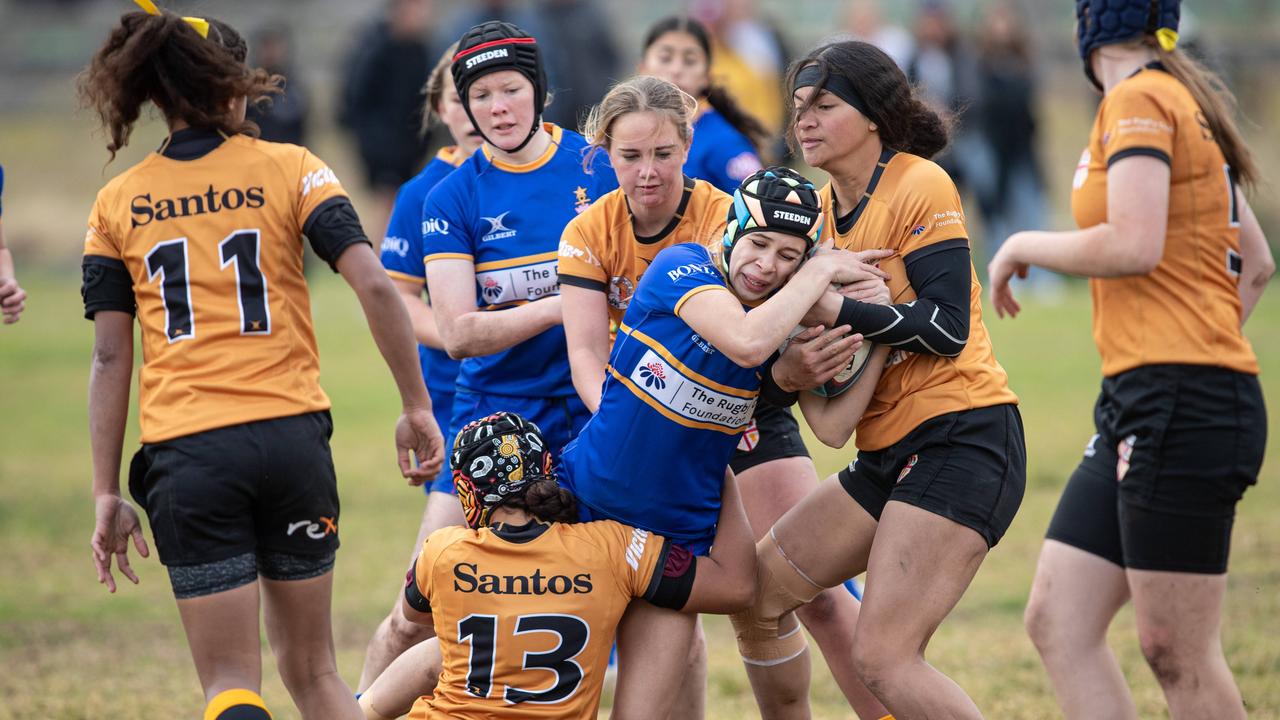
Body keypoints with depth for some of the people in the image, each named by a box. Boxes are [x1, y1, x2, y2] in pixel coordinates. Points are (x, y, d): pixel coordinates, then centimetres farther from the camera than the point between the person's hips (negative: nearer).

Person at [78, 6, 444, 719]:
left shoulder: (118, 204, 7)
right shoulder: (289, 169, 3)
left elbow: (111, 357, 5)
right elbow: (374, 287, -8)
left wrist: (107, 493, 7)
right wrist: (417, 406, -1)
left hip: (185, 454, 0)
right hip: (292, 437, 0)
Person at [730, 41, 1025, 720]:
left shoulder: (919, 186, -9)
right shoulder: (820, 210, 14)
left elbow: (947, 327, -18)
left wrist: (831, 306, -19)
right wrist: (785, 370, -7)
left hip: (959, 438, -9)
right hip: (887, 453, 9)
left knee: (882, 657, -18)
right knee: (756, 596, 9)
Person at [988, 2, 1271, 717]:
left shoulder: (1140, 99, -8)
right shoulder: (1186, 104, 20)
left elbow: (1133, 246, -21)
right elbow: (1256, 262, 25)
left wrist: (1025, 246, -5)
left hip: (1180, 403, -10)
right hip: (1136, 408, 10)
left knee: (1177, 652, -8)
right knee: (1057, 622, 6)